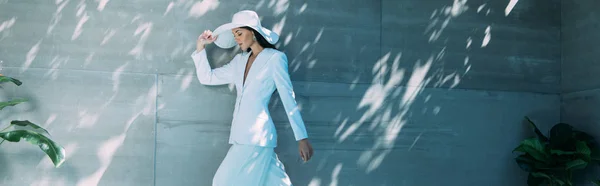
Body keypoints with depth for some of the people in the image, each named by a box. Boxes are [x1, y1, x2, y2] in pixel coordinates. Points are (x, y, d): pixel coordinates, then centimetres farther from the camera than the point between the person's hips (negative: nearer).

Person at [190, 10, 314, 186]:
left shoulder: (275, 58, -3)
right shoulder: (239, 60, 15)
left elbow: (288, 98, -5)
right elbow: (207, 78, 20)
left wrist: (302, 137, -7)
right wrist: (200, 46, 11)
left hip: (257, 135, -5)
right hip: (241, 135, 6)